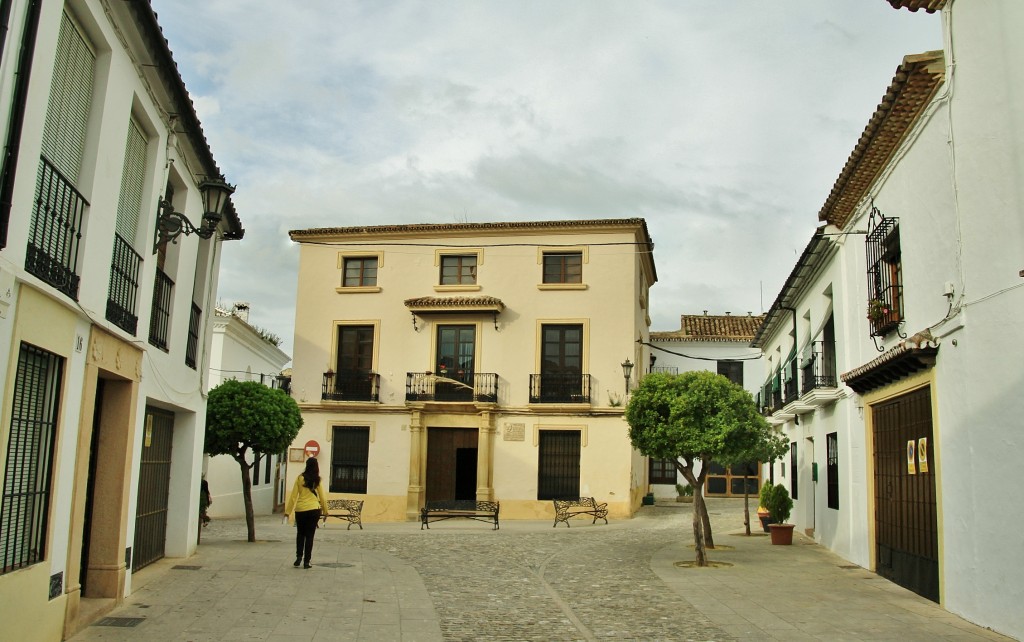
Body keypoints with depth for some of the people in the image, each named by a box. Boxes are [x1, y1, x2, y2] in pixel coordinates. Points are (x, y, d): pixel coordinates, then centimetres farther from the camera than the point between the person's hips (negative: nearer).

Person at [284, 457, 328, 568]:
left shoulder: (300, 478, 0)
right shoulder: (317, 480, 0)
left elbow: (293, 495, 0)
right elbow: (322, 497, 4)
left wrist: (288, 510, 5)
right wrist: (325, 511, 16)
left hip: (300, 510, 1)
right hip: (313, 510, -1)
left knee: (300, 534, 18)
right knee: (309, 535, 5)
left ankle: (299, 556, 7)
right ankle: (306, 561, 5)